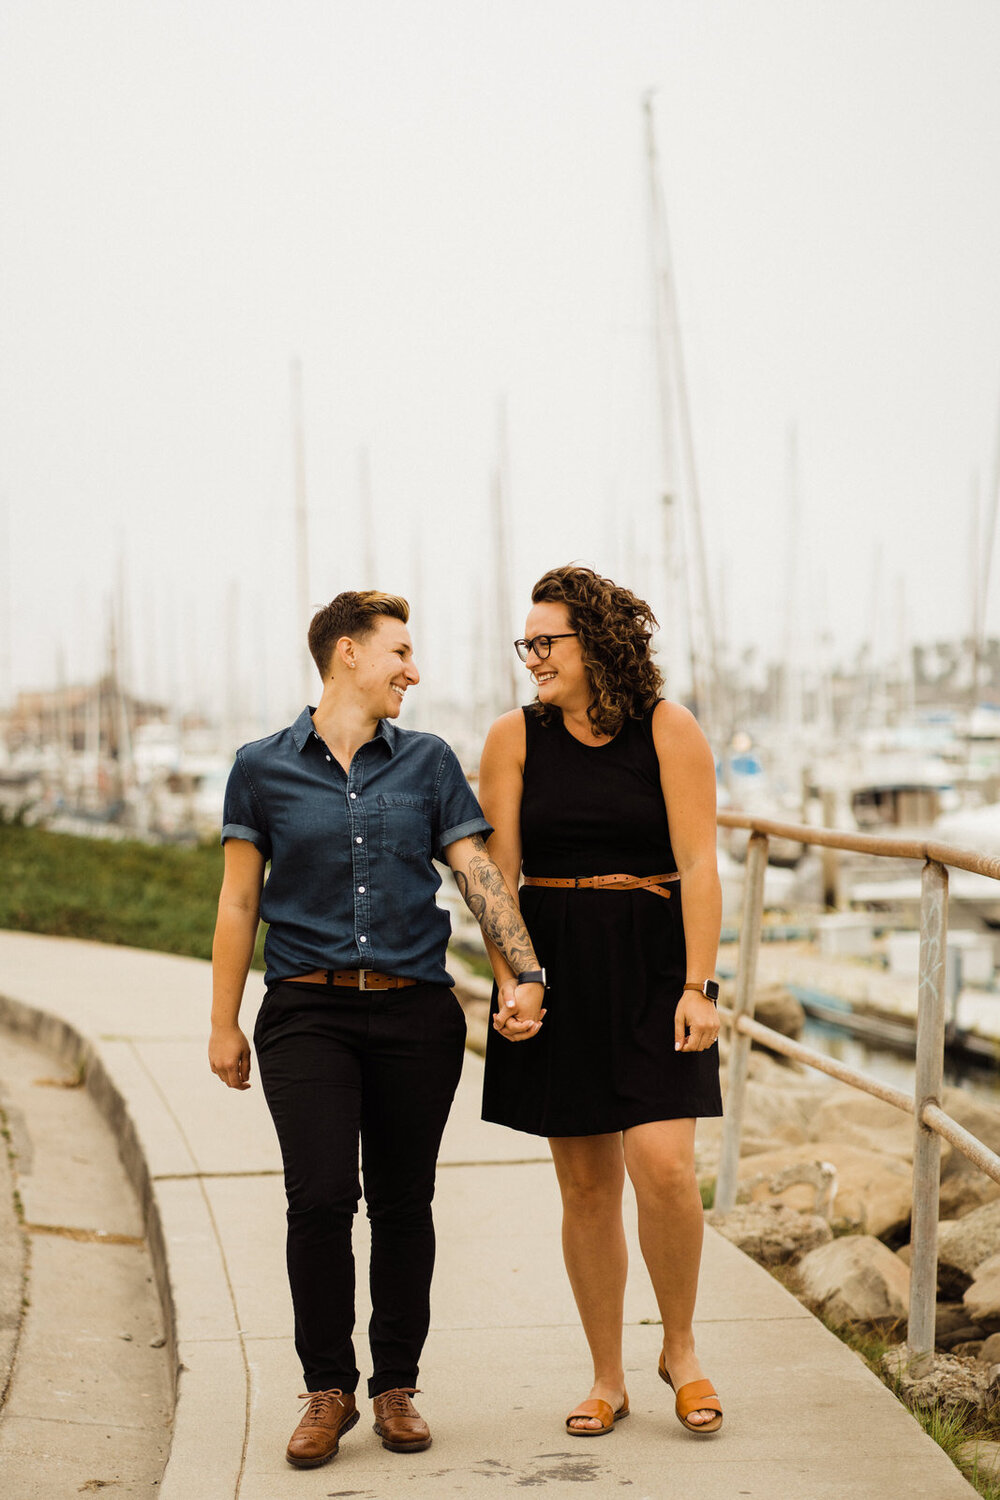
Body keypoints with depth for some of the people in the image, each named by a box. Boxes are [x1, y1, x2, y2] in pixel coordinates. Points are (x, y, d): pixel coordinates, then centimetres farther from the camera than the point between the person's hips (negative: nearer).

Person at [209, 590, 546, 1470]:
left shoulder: (428, 762, 9)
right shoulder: (264, 768, 5)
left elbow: (479, 874, 4)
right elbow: (239, 901, 8)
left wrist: (528, 975, -8)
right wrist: (224, 1023, 5)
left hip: (415, 1009, 2)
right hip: (308, 1011, -2)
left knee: (404, 1203, 6)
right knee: (321, 1195, -11)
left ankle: (397, 1385, 19)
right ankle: (329, 1388, 5)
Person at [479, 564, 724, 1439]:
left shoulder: (669, 731, -3)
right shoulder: (515, 739, 2)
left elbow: (698, 864, -7)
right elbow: (498, 873, 0)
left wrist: (697, 985, -15)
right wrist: (509, 985, -11)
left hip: (654, 962, -2)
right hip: (557, 968, 2)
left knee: (662, 1164, -14)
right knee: (585, 1181, 5)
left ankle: (680, 1348, 11)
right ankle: (608, 1380, 18)